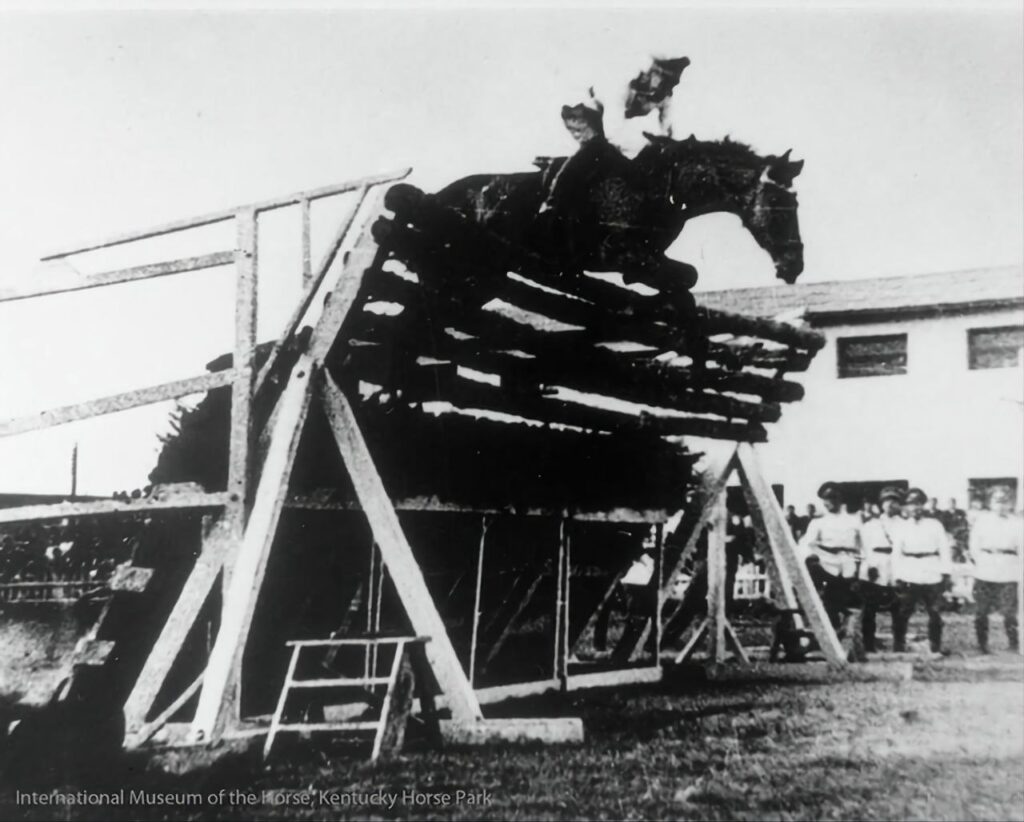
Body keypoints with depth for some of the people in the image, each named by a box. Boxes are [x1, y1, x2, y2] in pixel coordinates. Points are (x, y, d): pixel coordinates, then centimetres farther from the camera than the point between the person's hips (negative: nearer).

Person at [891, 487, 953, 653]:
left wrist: (946, 574, -1)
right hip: (908, 577, 0)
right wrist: (897, 577, -3)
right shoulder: (902, 528, 6)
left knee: (934, 614, 5)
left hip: (932, 576, 0)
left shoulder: (935, 526, 5)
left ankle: (936, 649, 16)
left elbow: (944, 550, 4)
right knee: (902, 614, -2)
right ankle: (898, 649, 4)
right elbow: (896, 554, 4)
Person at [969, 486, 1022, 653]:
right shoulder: (982, 520, 7)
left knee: (1010, 611, -5)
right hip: (985, 572, 1)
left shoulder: (1016, 523, 5)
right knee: (981, 611, 5)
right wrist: (980, 561, -4)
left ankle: (1014, 645, 3)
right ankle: (982, 645, 15)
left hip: (1009, 574, -1)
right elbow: (974, 545, 6)